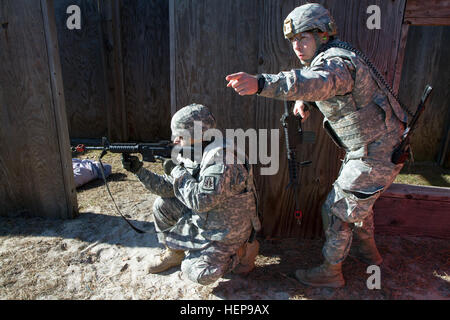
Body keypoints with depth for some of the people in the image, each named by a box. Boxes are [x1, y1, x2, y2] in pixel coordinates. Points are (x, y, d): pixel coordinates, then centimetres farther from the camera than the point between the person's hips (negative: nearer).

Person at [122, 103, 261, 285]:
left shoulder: (221, 160, -30)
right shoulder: (194, 155, 0)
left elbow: (201, 201, -36)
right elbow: (168, 188, 3)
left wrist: (178, 172, -23)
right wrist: (139, 170, -7)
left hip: (226, 231, -8)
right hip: (203, 219, 8)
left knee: (197, 273, -14)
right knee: (162, 205, 3)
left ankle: (240, 251, 7)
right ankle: (174, 251, 22)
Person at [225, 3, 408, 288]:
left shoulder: (338, 63, -26)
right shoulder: (328, 59, 7)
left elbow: (318, 82, -48)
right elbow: (316, 85, 22)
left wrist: (260, 83, -61)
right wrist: (303, 101, -3)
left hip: (376, 155, -10)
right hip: (375, 147, 10)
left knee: (338, 209, 0)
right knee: (357, 200, 26)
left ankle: (331, 272, 19)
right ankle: (368, 251, 48)